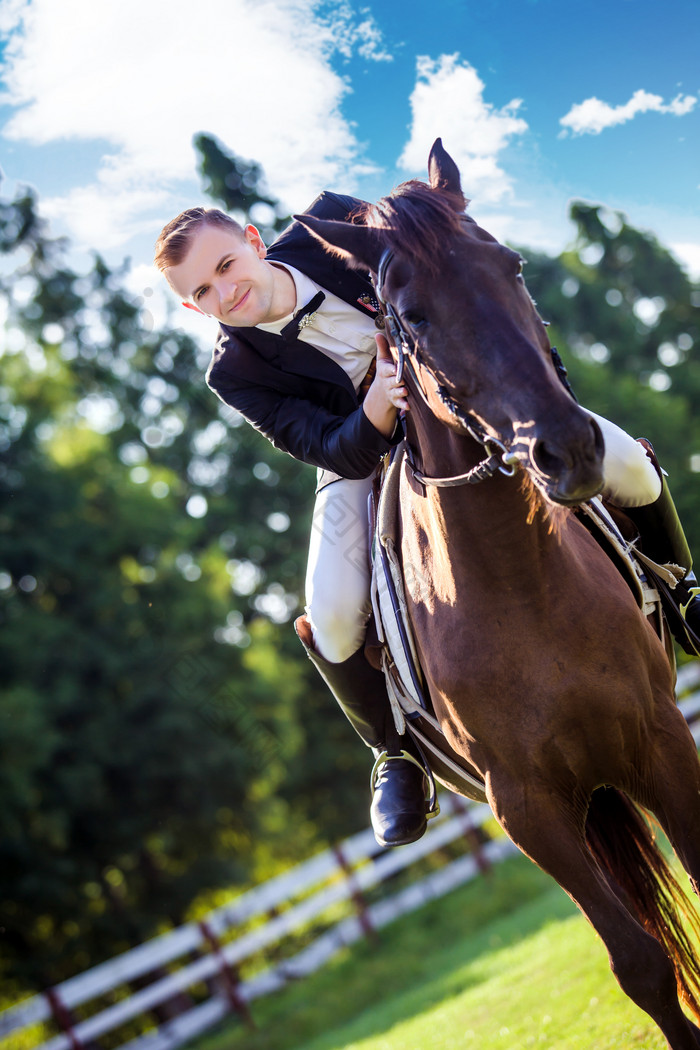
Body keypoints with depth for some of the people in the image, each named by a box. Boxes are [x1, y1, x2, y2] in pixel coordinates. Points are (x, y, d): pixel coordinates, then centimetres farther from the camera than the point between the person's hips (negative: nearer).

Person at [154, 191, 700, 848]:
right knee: (334, 621, -24)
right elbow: (340, 453, -25)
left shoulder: (331, 225, -18)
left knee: (627, 466, -15)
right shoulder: (236, 373, -21)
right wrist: (375, 408, -47)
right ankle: (396, 750, 7)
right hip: (363, 456, -1)